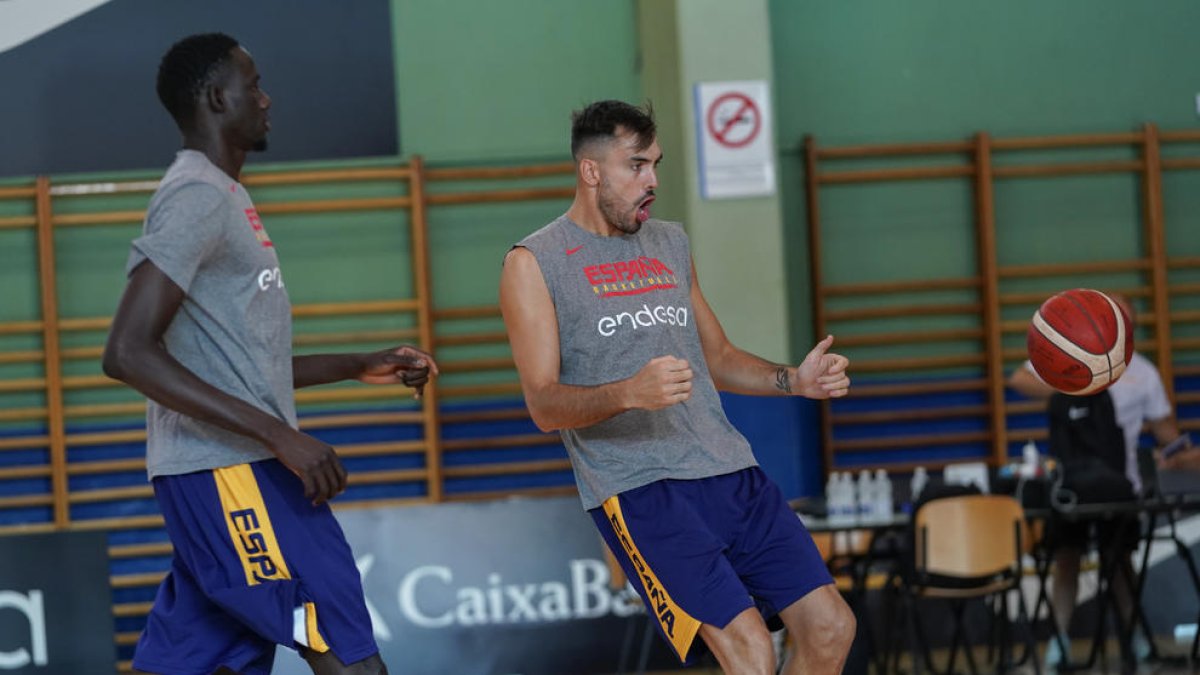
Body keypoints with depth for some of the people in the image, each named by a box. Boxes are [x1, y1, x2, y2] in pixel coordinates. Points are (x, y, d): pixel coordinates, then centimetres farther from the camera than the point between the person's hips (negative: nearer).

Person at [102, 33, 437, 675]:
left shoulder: (219, 198, 21)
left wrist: (361, 367, 22)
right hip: (226, 472, -10)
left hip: (231, 469, 10)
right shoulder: (197, 196, -11)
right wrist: (279, 435, -25)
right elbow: (129, 352, -22)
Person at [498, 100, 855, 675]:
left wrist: (794, 380, 9)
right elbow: (544, 405, -10)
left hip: (730, 470, 7)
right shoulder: (534, 264, -2)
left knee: (830, 627, 2)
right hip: (637, 489, -7)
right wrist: (628, 393, -28)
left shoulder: (671, 245, 17)